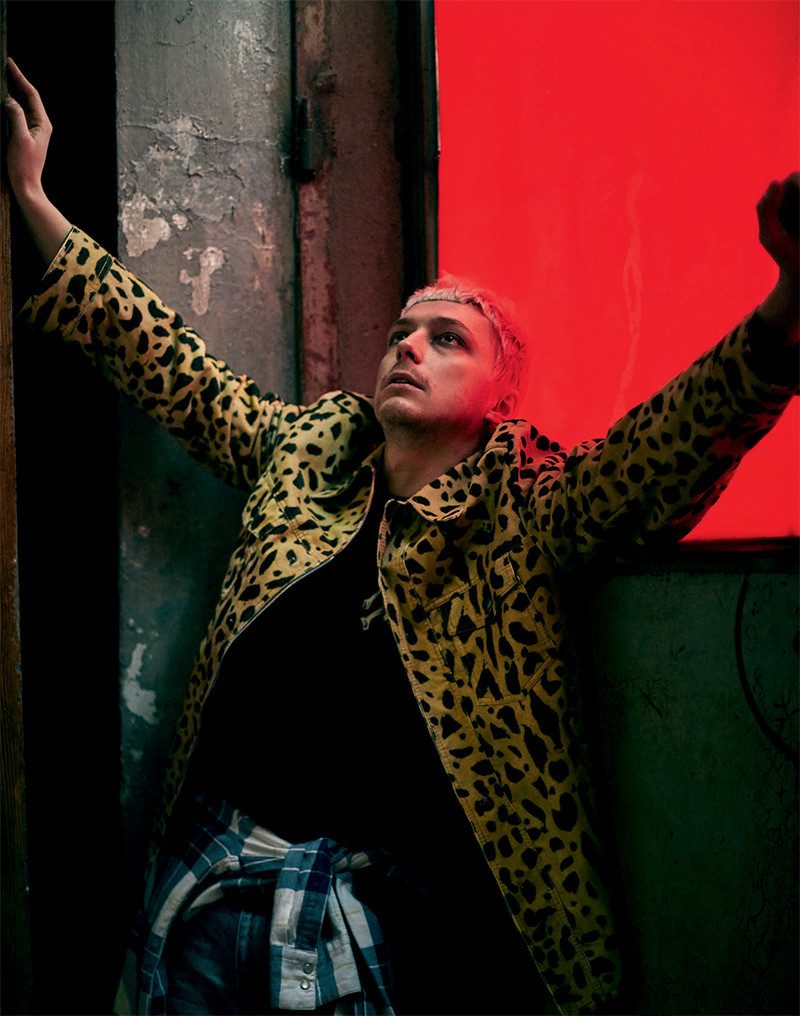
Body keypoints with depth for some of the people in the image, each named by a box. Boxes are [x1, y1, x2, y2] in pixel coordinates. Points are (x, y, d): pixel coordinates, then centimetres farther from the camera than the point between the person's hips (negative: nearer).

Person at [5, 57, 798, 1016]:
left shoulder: (526, 503, -6)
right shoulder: (310, 443, 7)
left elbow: (673, 443, -21)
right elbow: (169, 365, 14)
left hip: (380, 898, -4)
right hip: (213, 865, 4)